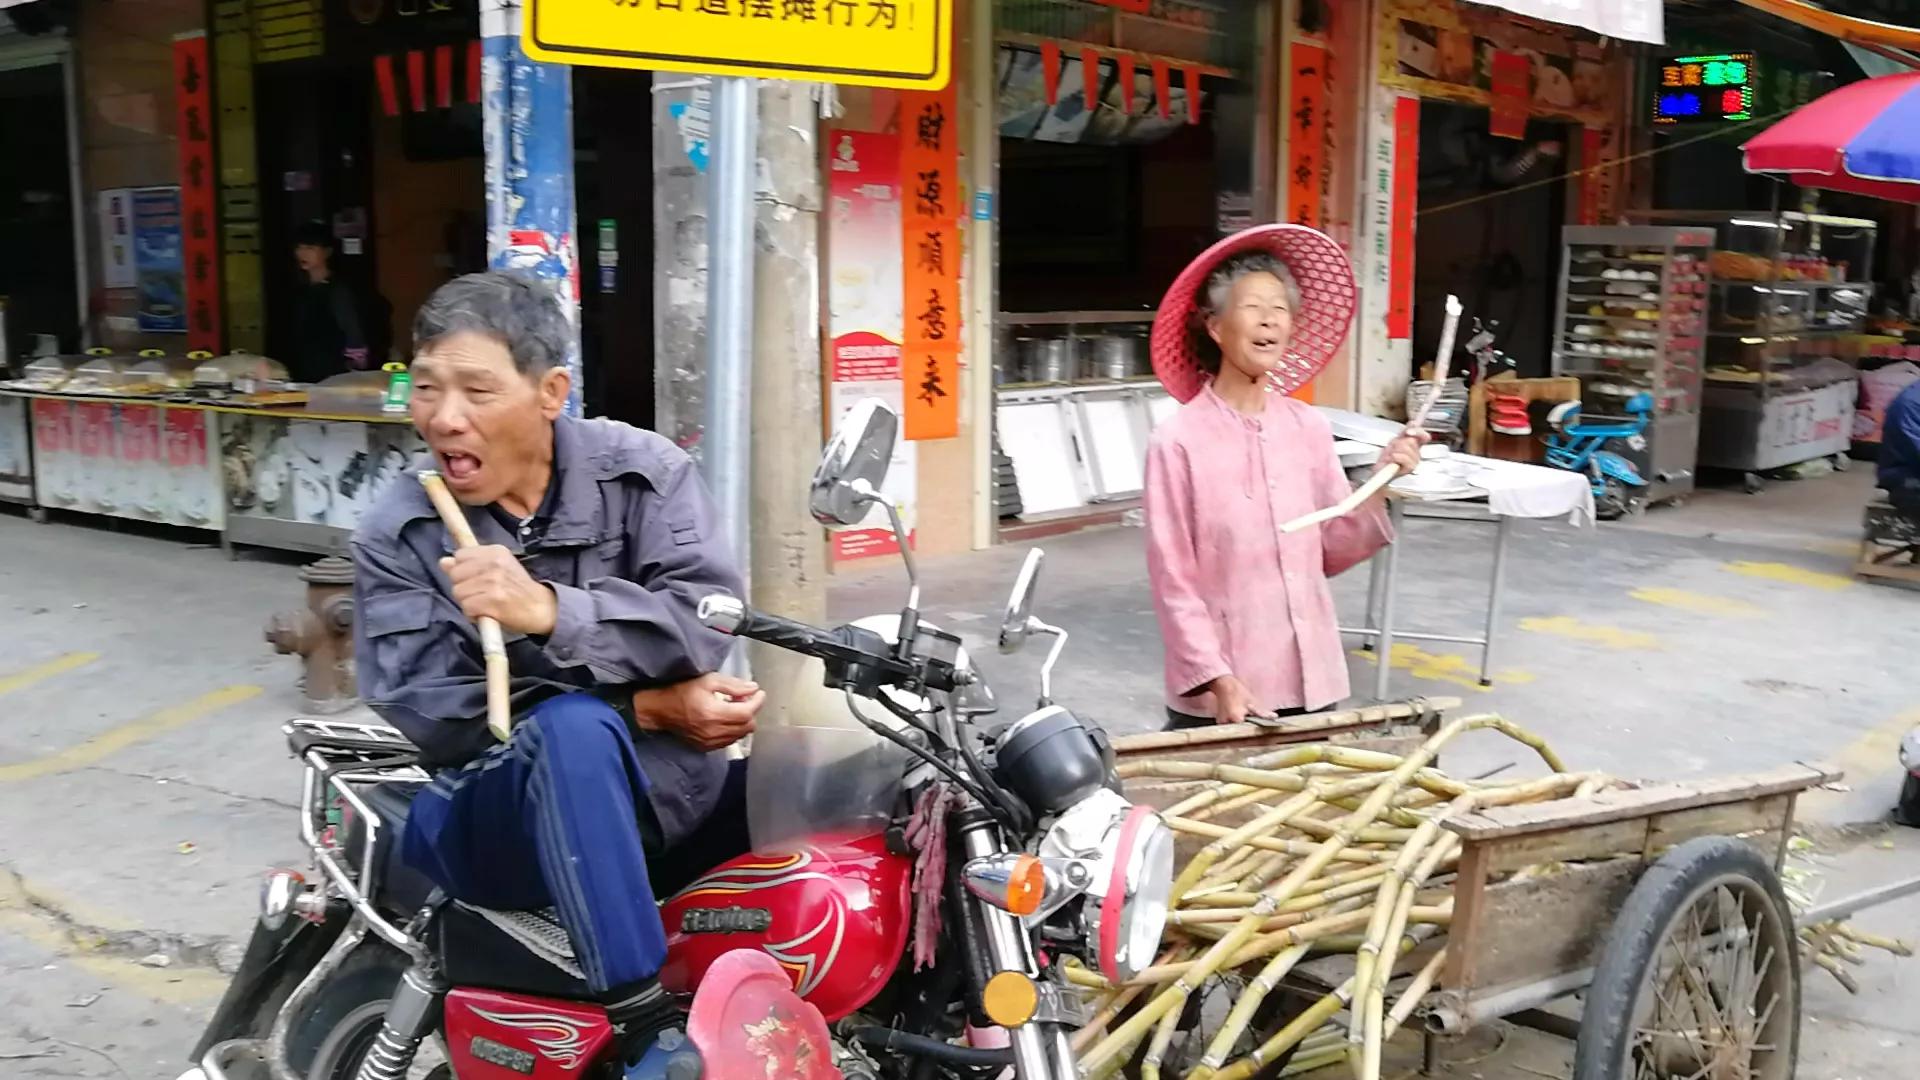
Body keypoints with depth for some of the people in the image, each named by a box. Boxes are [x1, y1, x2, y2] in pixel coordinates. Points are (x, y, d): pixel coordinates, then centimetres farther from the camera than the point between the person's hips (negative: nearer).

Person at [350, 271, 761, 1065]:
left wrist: (548, 610, -32)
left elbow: (709, 620, -15)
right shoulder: (397, 536, -3)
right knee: (576, 726, -35)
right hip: (492, 812, -2)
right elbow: (427, 716, -13)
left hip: (666, 780, 3)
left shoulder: (642, 471, -1)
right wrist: (648, 707, -19)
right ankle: (647, 1030, -27)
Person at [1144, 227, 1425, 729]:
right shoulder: (1178, 441, -11)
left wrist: (1381, 484, -5)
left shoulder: (1310, 428, 4)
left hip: (1308, 679, 5)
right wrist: (1219, 680, -16)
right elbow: (1173, 582, -10)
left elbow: (1333, 552, 7)